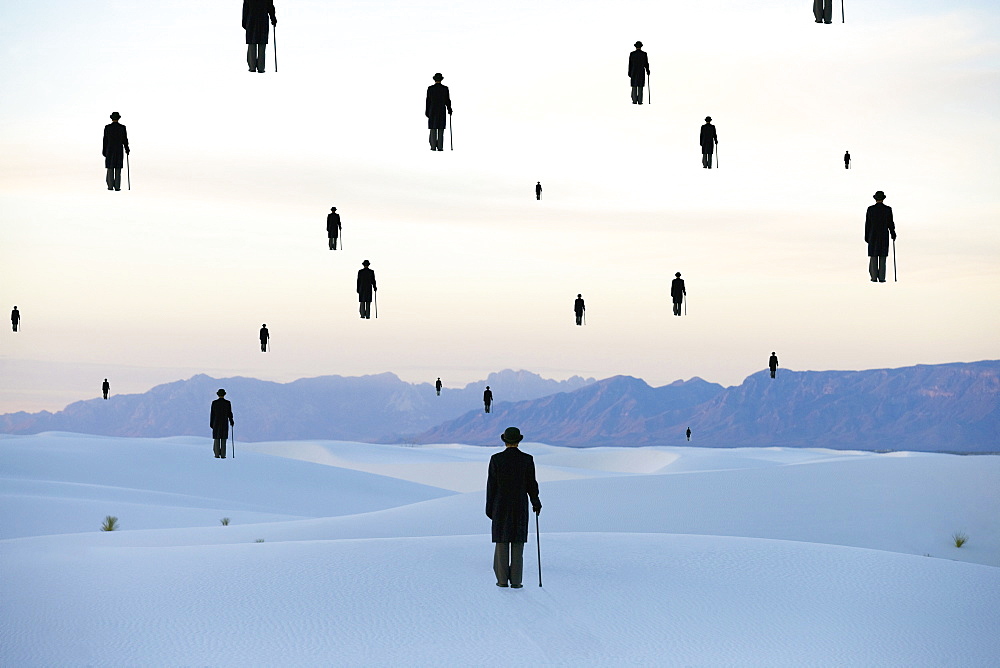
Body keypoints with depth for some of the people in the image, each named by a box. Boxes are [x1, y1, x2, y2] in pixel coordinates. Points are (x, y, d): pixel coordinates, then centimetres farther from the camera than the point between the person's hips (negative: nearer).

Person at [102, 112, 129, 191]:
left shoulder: (107, 127, -5)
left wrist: (104, 151, 4)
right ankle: (117, 186, -1)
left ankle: (110, 186, 3)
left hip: (109, 150, 0)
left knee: (110, 168, 5)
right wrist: (127, 150, 12)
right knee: (118, 168, 3)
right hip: (119, 150, 0)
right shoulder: (122, 127, -4)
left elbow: (105, 140, -3)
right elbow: (125, 140, -1)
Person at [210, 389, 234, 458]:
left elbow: (212, 414, -2)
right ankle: (223, 455, -1)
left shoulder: (214, 403, -4)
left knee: (217, 438, 6)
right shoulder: (228, 403, -4)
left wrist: (211, 423, 5)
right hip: (225, 423, 0)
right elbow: (229, 413, -1)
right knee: (223, 439, 3)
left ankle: (217, 454, 2)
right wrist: (231, 421, 14)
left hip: (216, 422, 0)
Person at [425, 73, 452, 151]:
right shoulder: (445, 88, -3)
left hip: (432, 111, 0)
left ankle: (433, 146, 0)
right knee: (441, 129, 2)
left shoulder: (430, 88, -4)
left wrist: (427, 112, 4)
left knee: (433, 129, 3)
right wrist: (449, 110, 14)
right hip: (442, 111, 0)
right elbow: (447, 100, 0)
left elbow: (428, 101, -3)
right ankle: (440, 147, -2)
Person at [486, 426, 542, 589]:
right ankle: (515, 581, 0)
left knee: (502, 541, 5)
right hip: (520, 505, 0)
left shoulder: (496, 459, -5)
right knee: (517, 542, 3)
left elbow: (491, 484, -3)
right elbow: (531, 484, 1)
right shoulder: (527, 459, -3)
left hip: (501, 505, 0)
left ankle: (502, 579, 4)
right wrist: (536, 502, 17)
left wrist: (489, 507, 4)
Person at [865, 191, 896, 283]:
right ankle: (881, 278, 0)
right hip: (884, 236, 0)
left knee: (873, 256, 6)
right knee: (882, 256, 3)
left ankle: (874, 277, 2)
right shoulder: (888, 209, -5)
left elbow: (867, 224, -2)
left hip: (873, 236, 0)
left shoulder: (870, 209, -4)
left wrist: (866, 237, 5)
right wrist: (893, 234, 13)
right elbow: (890, 223, -2)